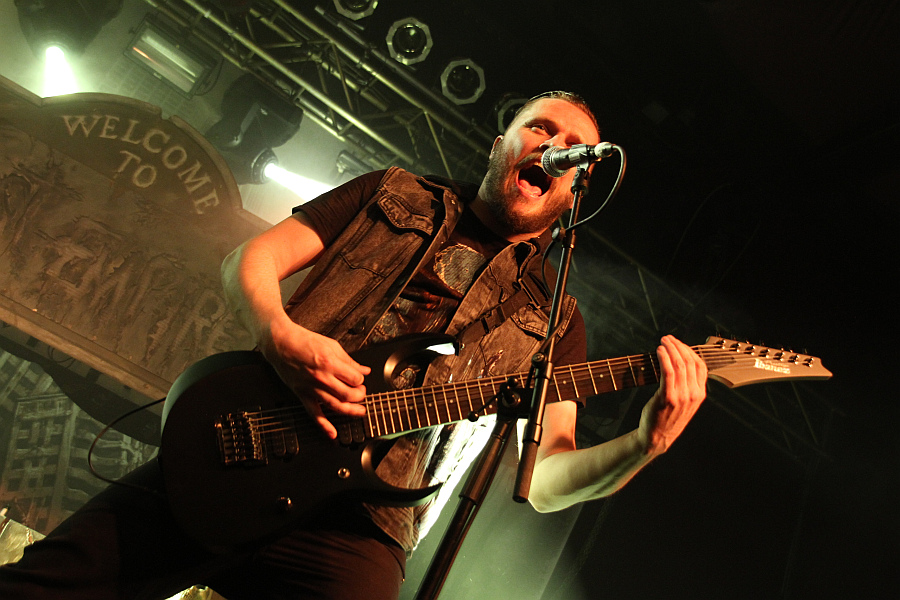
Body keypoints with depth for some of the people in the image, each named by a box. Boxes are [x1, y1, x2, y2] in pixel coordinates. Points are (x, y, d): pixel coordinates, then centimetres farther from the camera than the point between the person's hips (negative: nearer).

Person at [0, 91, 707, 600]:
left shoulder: (554, 317, 12)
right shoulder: (395, 193, 13)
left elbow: (542, 476, 6)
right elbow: (252, 258, 9)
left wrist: (643, 443, -13)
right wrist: (283, 338, -12)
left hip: (355, 529, 0)